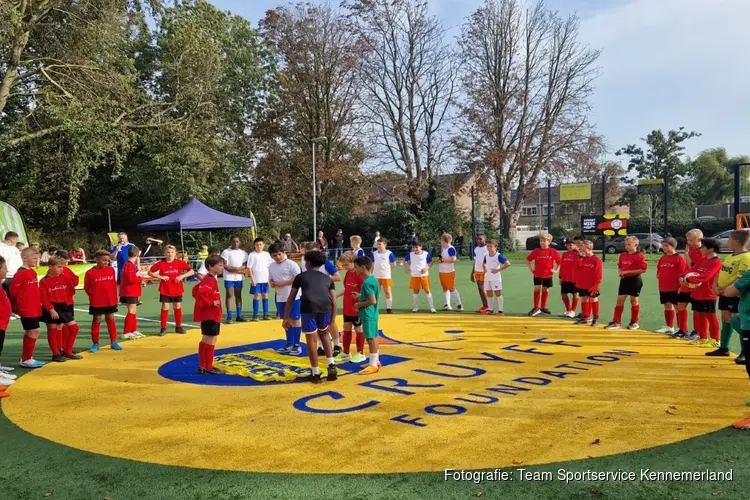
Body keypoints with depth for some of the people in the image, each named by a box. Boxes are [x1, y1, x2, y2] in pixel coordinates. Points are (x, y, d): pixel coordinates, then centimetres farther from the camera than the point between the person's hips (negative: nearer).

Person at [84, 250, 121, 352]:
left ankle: (113, 342, 18)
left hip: (110, 301, 3)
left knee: (111, 320, 10)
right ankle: (95, 344, 15)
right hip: (96, 302, -3)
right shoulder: (90, 273, -10)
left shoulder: (111, 270, 2)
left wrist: (115, 297, 6)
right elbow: (87, 288, -4)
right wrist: (94, 296, -3)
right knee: (96, 321, 7)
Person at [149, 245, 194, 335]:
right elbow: (150, 272, 0)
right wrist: (160, 277, -13)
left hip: (177, 289, 1)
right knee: (165, 308, 0)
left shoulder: (179, 263, -5)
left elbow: (192, 271, -3)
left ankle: (178, 327, 22)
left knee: (178, 307, 9)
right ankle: (163, 328, 9)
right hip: (165, 290, -1)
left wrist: (182, 276, -16)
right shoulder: (161, 263, -6)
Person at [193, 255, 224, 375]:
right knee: (211, 340, -3)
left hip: (207, 314, 11)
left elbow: (195, 290, 20)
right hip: (210, 315, -11)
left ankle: (202, 366, 23)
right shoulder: (211, 280, -19)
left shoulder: (206, 279, 13)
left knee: (205, 340, 16)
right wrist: (211, 303, -24)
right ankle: (208, 368, 2)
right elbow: (201, 292, -35)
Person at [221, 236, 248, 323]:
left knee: (238, 295, 9)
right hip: (229, 277, -4)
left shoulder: (243, 253, 8)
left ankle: (239, 315, 15)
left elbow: (245, 265, 3)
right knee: (229, 295, -4)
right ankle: (229, 316, -2)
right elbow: (224, 265, -8)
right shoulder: (226, 252, -2)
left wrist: (237, 268, -16)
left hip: (239, 277, 4)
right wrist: (237, 270, -15)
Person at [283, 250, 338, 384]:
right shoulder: (327, 278, 27)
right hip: (326, 307, 3)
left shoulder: (301, 276, 24)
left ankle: (316, 374, 20)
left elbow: (290, 299, 25)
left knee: (311, 340, 11)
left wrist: (286, 317, 32)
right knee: (324, 333, 29)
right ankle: (331, 366, 19)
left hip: (309, 307, -3)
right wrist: (331, 321, 25)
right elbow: (334, 302, 19)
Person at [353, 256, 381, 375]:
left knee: (371, 338, -2)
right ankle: (375, 361, 27)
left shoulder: (367, 282, -21)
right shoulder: (372, 279, 9)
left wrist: (359, 305, -13)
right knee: (373, 338, 17)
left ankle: (373, 365, 5)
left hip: (368, 314, -10)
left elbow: (372, 301, -24)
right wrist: (360, 296, 13)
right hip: (372, 313, 10)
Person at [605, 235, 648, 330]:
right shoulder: (623, 255, 7)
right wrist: (619, 272, -4)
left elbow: (644, 269, -19)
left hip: (635, 280, -6)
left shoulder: (639, 256, -13)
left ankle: (634, 322, 19)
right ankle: (616, 322, 8)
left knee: (634, 300, 5)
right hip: (624, 280, 6)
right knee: (619, 300, 4)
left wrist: (628, 271, -20)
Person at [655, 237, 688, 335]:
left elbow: (683, 273, -13)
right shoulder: (663, 258, 11)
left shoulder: (679, 258, -10)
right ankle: (669, 327, 24)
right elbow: (659, 270, 23)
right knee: (667, 306, 14)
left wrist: (681, 286, -16)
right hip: (663, 288, 7)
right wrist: (659, 276, 6)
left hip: (675, 288, -7)